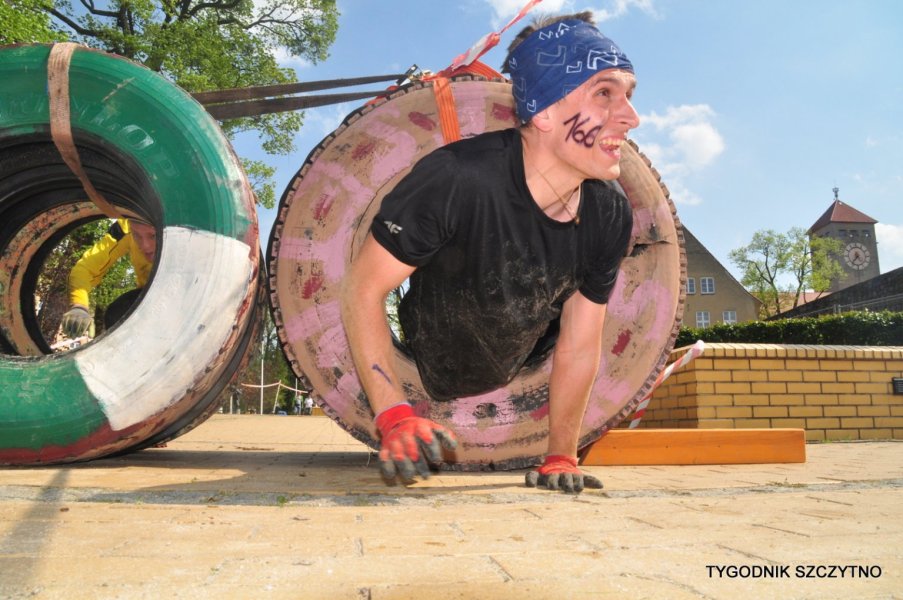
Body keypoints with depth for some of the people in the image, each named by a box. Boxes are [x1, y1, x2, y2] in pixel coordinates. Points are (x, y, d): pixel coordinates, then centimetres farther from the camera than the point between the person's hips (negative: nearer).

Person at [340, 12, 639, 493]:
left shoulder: (611, 217, -20)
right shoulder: (456, 178, -38)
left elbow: (579, 347, -11)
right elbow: (362, 288, -29)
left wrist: (560, 457, -10)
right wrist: (394, 416, -34)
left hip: (507, 381, 4)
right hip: (423, 373, -3)